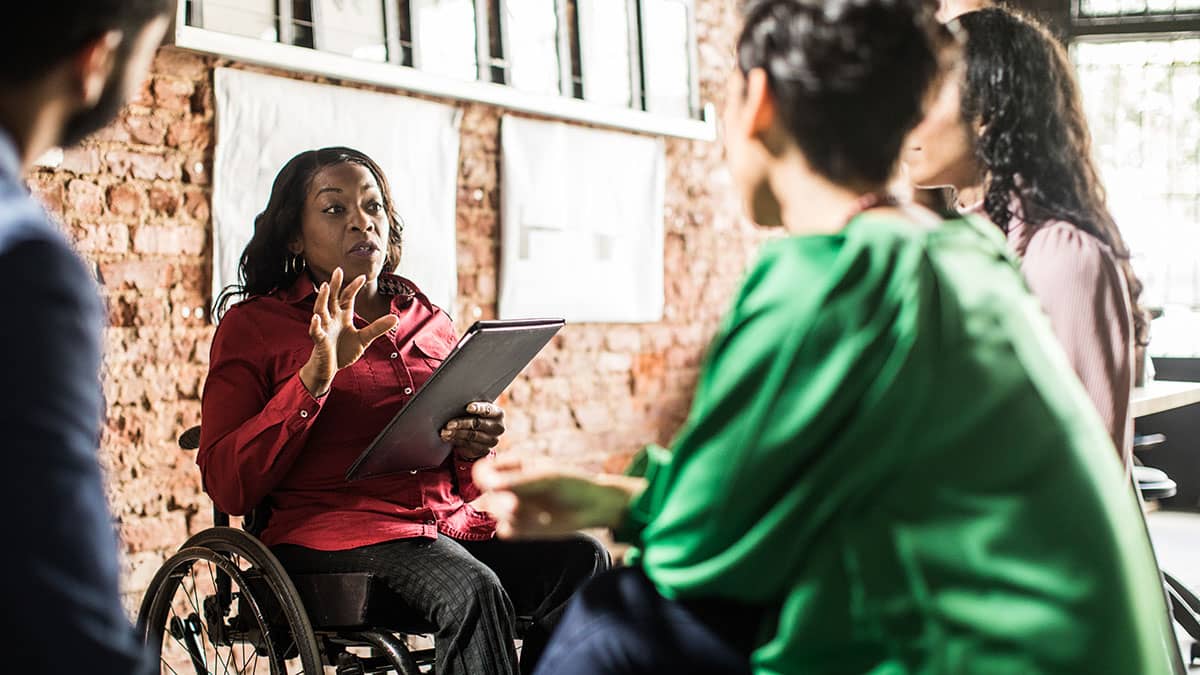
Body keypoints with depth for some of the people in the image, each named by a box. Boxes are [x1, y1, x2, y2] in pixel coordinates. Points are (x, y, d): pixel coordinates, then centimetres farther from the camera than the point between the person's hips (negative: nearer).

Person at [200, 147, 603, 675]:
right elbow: (227, 487, -4)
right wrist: (315, 376, -12)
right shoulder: (252, 325, 7)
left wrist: (475, 446, 1)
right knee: (475, 592, -34)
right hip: (331, 531, -5)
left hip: (448, 526, 5)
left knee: (579, 559, -24)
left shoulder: (429, 321, 21)